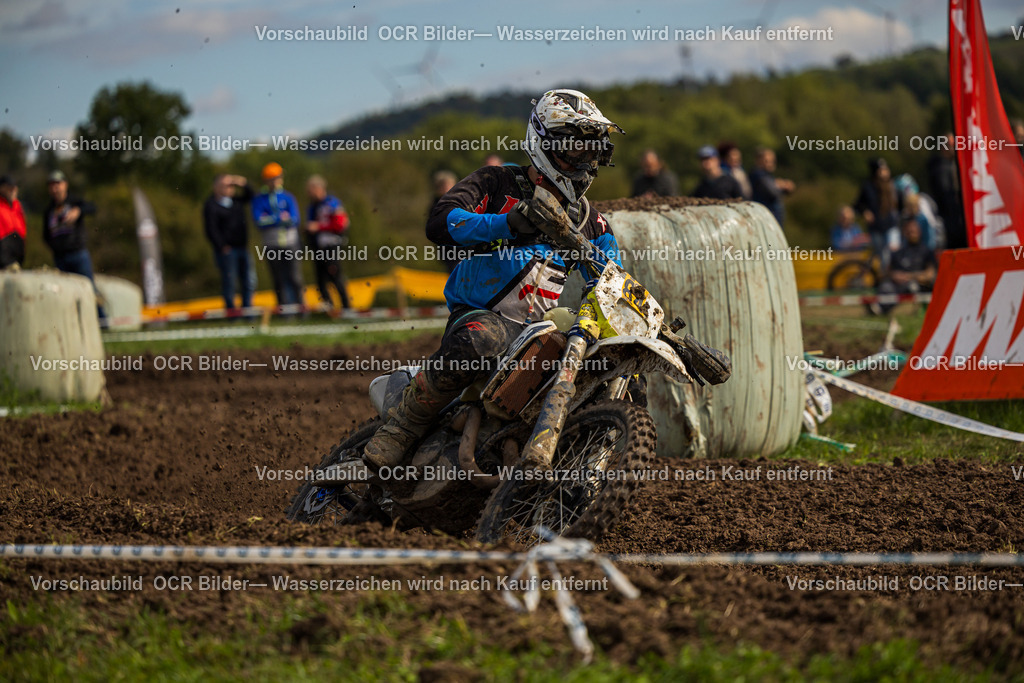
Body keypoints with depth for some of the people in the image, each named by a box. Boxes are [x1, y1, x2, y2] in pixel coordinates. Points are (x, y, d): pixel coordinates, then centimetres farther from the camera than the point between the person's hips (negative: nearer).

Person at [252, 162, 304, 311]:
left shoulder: (288, 197, 6)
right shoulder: (259, 200, 5)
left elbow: (294, 220, -7)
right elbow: (259, 221, -9)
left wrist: (270, 220, -14)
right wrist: (280, 218, -13)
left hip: (290, 243, 0)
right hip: (272, 246, 0)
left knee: (295, 279, -1)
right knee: (279, 281, 1)